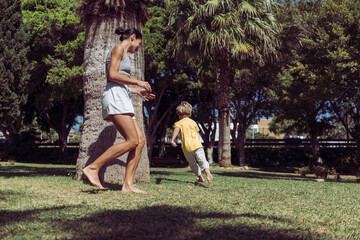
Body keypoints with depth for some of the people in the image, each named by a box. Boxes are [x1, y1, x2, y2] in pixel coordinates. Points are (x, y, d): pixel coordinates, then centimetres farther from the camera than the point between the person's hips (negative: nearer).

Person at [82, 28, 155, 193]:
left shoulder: (124, 55, 29)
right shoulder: (118, 49, 2)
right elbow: (112, 75, -12)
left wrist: (138, 92, 27)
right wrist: (137, 82, -7)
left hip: (122, 99, 10)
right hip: (115, 96, -10)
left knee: (141, 140, -3)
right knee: (132, 141, -20)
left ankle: (128, 184, -9)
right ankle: (92, 168, -19)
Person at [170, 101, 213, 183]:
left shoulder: (178, 123, 6)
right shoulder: (193, 122, 18)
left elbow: (177, 129, -17)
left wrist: (172, 140, -29)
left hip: (187, 147, -1)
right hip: (196, 145, 1)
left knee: (193, 163, 16)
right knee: (202, 160, -9)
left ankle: (200, 177, 23)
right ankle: (207, 171, -35)